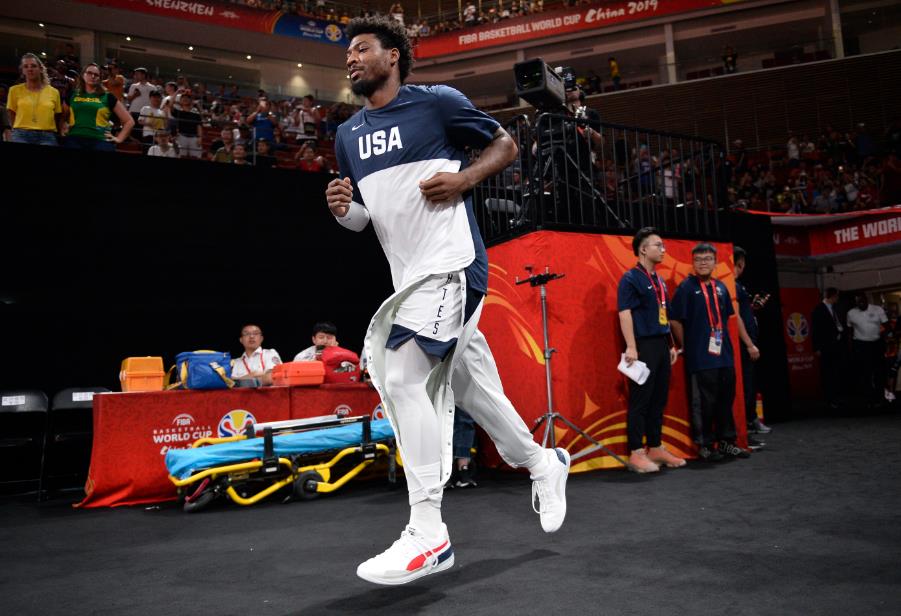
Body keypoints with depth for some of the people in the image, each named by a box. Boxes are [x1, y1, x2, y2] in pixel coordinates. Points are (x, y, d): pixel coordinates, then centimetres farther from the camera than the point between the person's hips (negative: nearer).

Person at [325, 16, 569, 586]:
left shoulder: (439, 101, -1)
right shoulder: (348, 135, 17)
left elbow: (505, 143, 5)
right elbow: (363, 218, 23)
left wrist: (464, 178, -12)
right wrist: (343, 208, 0)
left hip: (449, 262, -7)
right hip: (410, 273, 7)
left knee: (402, 378, -19)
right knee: (473, 390, 12)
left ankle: (428, 535, -13)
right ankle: (543, 463, 36)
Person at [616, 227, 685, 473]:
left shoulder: (659, 280, 18)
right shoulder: (631, 278, -8)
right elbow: (625, 313, -16)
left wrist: (671, 345, 19)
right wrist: (631, 347, -22)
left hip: (660, 345, 8)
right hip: (643, 345, -8)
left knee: (659, 399, 12)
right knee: (640, 400, -5)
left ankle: (656, 448, 21)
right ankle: (636, 453, 1)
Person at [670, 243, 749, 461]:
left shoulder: (720, 287, 11)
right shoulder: (686, 287, -7)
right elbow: (676, 321, -9)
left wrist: (726, 343, 15)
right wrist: (686, 347, -6)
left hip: (724, 354, 6)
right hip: (701, 357, -6)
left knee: (726, 399, 13)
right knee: (705, 402, 0)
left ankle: (726, 441, 26)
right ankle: (705, 445, 12)